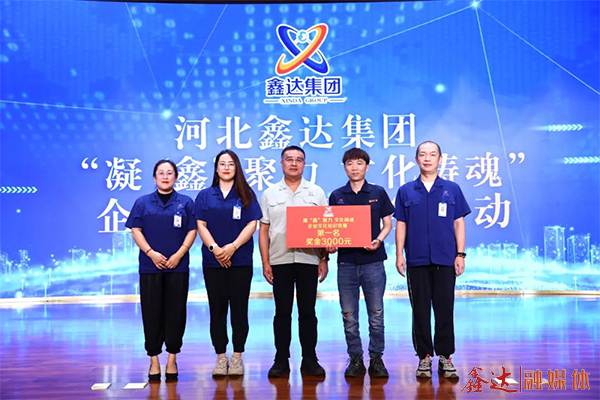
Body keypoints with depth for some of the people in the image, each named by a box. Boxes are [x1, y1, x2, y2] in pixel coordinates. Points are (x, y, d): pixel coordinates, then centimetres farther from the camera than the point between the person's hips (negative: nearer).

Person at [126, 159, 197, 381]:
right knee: (151, 313, 2)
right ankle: (154, 359, 11)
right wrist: (151, 253, -11)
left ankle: (172, 358, 14)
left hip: (178, 267, 0)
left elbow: (192, 231, 3)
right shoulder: (143, 203, 8)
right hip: (150, 267, 0)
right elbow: (136, 231, 3)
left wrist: (178, 255, -9)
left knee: (175, 312, 3)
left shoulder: (186, 203, 8)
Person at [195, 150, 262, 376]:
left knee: (239, 308, 2)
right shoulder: (205, 195, 10)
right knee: (217, 309, 4)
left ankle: (237, 356, 11)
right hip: (213, 261, 1)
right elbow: (201, 225, 3)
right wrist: (215, 248, -12)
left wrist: (233, 247, -14)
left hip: (241, 260, -1)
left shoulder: (246, 195, 7)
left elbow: (252, 224, -1)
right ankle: (220, 357, 13)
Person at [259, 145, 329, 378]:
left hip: (309, 260, 0)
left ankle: (310, 359, 14)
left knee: (307, 312, 5)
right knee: (282, 312, 6)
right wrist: (265, 262, 0)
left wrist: (324, 259, 1)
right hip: (279, 260, 0)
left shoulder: (317, 193, 8)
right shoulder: (270, 194, 8)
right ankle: (281, 360, 14)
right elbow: (263, 230, 7)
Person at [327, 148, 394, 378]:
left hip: (372, 260, -1)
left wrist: (379, 240, -11)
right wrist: (329, 244, -9)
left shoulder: (378, 193, 4)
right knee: (349, 316, 5)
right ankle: (355, 359, 17)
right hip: (346, 260, 2)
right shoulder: (336, 196, 8)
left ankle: (376, 358, 14)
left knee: (376, 314, 2)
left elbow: (387, 223, 8)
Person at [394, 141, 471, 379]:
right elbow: (401, 225, 8)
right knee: (420, 310, 5)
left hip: (445, 259, 0)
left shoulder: (452, 189, 7)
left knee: (445, 309, 2)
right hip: (416, 260, 1)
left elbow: (459, 223, 6)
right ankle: (424, 357, 14)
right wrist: (399, 255, 0)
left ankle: (445, 357, 13)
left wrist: (460, 254, -1)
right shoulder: (406, 191, 7)